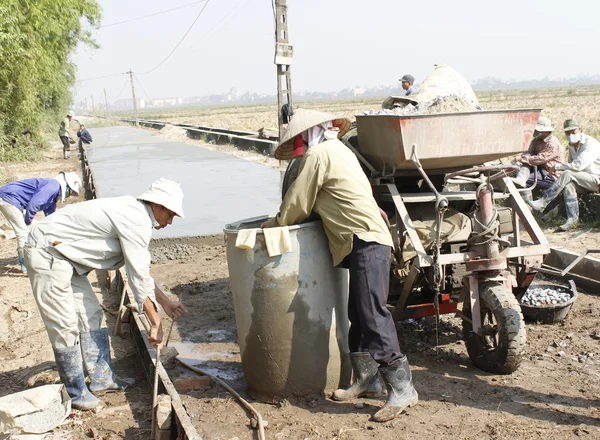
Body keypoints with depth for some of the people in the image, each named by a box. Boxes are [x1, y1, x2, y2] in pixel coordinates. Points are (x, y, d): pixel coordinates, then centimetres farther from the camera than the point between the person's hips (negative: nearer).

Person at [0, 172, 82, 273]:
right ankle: (26, 266, 0)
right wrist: (28, 222, -9)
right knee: (23, 232, -8)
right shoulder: (53, 186, -15)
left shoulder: (54, 194, 18)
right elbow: (33, 204, -25)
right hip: (8, 198, -11)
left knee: (24, 231, 18)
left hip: (9, 199, 11)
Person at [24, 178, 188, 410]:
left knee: (90, 314, 14)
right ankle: (74, 392, 10)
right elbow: (138, 278, -19)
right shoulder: (137, 223, -21)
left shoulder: (132, 212, 10)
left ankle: (101, 378, 23)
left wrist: (165, 301, 20)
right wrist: (155, 324, -11)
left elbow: (141, 269, 18)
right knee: (65, 327, -4)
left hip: (63, 255, 11)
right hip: (47, 254, -11)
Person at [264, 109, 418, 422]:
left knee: (372, 315, -13)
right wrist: (282, 221, 24)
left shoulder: (318, 154, -6)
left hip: (366, 242, -10)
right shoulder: (337, 150, 22)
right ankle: (367, 379, 21)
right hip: (366, 242, 10)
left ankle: (401, 388, -11)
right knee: (359, 314, 13)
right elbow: (314, 201, 27)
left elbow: (297, 203, -1)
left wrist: (276, 223, 16)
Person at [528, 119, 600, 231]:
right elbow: (572, 166, 19)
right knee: (568, 184, -26)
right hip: (584, 180, 7)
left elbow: (577, 166, -26)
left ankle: (542, 203, -27)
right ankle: (572, 219, -31)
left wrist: (557, 167, -16)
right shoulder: (572, 146, 12)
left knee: (567, 174, -28)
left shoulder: (591, 144, -16)